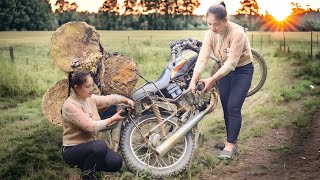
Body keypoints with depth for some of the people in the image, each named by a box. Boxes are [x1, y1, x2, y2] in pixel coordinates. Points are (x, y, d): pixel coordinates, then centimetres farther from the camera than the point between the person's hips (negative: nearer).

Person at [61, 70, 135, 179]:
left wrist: (126, 100, -6)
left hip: (90, 147, 7)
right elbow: (91, 127, -27)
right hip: (72, 150, -7)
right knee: (100, 146, -35)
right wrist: (112, 119, -17)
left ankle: (87, 165, 13)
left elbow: (110, 98, 11)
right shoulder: (70, 105, -23)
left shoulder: (90, 98, 1)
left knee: (116, 163, -12)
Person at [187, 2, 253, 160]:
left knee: (233, 107, -12)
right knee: (226, 107, 9)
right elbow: (202, 59, -19)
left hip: (242, 70, -6)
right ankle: (231, 141, 23)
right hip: (224, 69, 6)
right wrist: (193, 81, -31)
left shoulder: (237, 33, -29)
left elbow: (231, 63, -31)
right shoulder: (210, 34, -12)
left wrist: (212, 80, -32)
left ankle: (230, 145, -4)